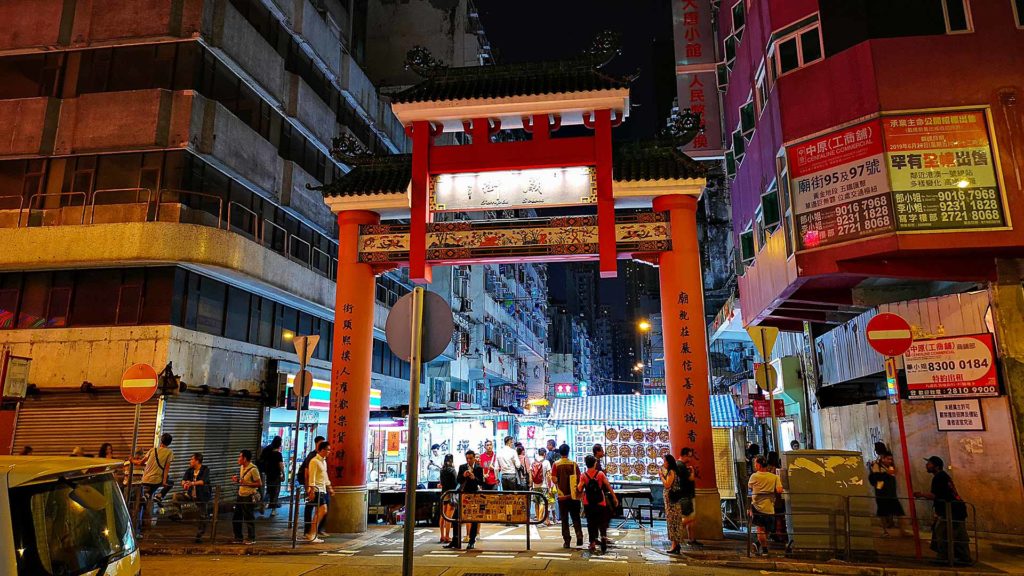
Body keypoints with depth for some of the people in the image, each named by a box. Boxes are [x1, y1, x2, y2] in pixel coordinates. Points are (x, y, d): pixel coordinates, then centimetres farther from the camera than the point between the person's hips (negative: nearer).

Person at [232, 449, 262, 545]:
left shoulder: (253, 469, -20)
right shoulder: (241, 467, 6)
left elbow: (259, 483, -19)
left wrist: (246, 483, -26)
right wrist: (237, 480, 2)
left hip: (249, 497, -9)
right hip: (240, 495, 9)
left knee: (249, 518, 2)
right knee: (236, 517, 14)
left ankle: (251, 539, 16)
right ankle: (238, 537, 28)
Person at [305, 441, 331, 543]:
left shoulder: (324, 461, 17)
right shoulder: (314, 461, -12)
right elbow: (312, 477, -17)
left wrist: (329, 486, 25)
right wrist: (312, 491, -22)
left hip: (322, 490, 10)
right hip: (316, 490, -10)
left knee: (318, 513, 8)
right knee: (323, 510, -14)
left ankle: (311, 534, 13)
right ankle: (311, 534, -9)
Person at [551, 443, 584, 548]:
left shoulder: (556, 465, -6)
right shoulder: (574, 464, -3)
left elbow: (554, 480, -12)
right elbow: (579, 479, -2)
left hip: (562, 495, -1)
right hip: (574, 495, 1)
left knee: (564, 519, 7)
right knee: (576, 518, 13)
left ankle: (566, 541, 6)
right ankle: (579, 535, -2)